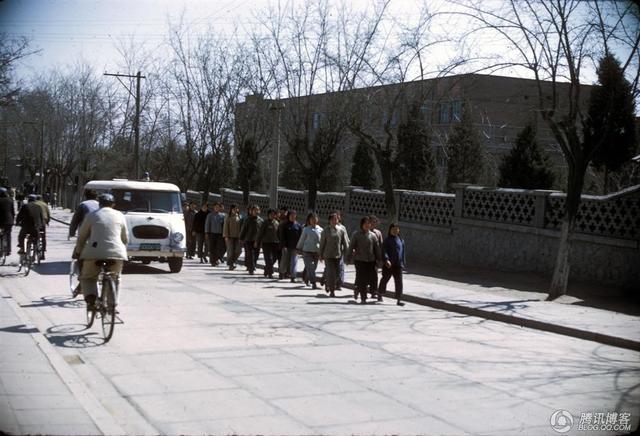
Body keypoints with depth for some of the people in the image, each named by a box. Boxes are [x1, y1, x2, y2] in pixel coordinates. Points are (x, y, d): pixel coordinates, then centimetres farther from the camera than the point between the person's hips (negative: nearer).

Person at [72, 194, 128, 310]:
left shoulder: (92, 216, 8)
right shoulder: (120, 216, 13)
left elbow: (81, 237, 12)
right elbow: (125, 239, 18)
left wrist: (77, 252, 25)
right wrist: (123, 250, 35)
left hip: (94, 253, -1)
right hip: (116, 253, 2)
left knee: (87, 278, 18)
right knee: (115, 279, 25)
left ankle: (91, 300, -5)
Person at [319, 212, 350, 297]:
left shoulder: (342, 229, 2)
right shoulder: (326, 230, -1)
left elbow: (345, 242, 5)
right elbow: (322, 243, 4)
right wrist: (321, 255, 6)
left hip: (338, 255, 2)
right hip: (328, 255, -2)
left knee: (337, 273, 6)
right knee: (330, 273, -7)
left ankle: (328, 284, 32)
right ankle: (332, 291, 3)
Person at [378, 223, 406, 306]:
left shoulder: (401, 240, 12)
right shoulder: (387, 240, -2)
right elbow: (384, 251, -11)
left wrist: (403, 263, 15)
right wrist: (386, 260, -26)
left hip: (398, 265, 3)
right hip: (388, 264, -3)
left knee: (399, 282, -5)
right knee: (385, 279, 10)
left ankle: (399, 300, -5)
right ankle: (380, 294, 32)